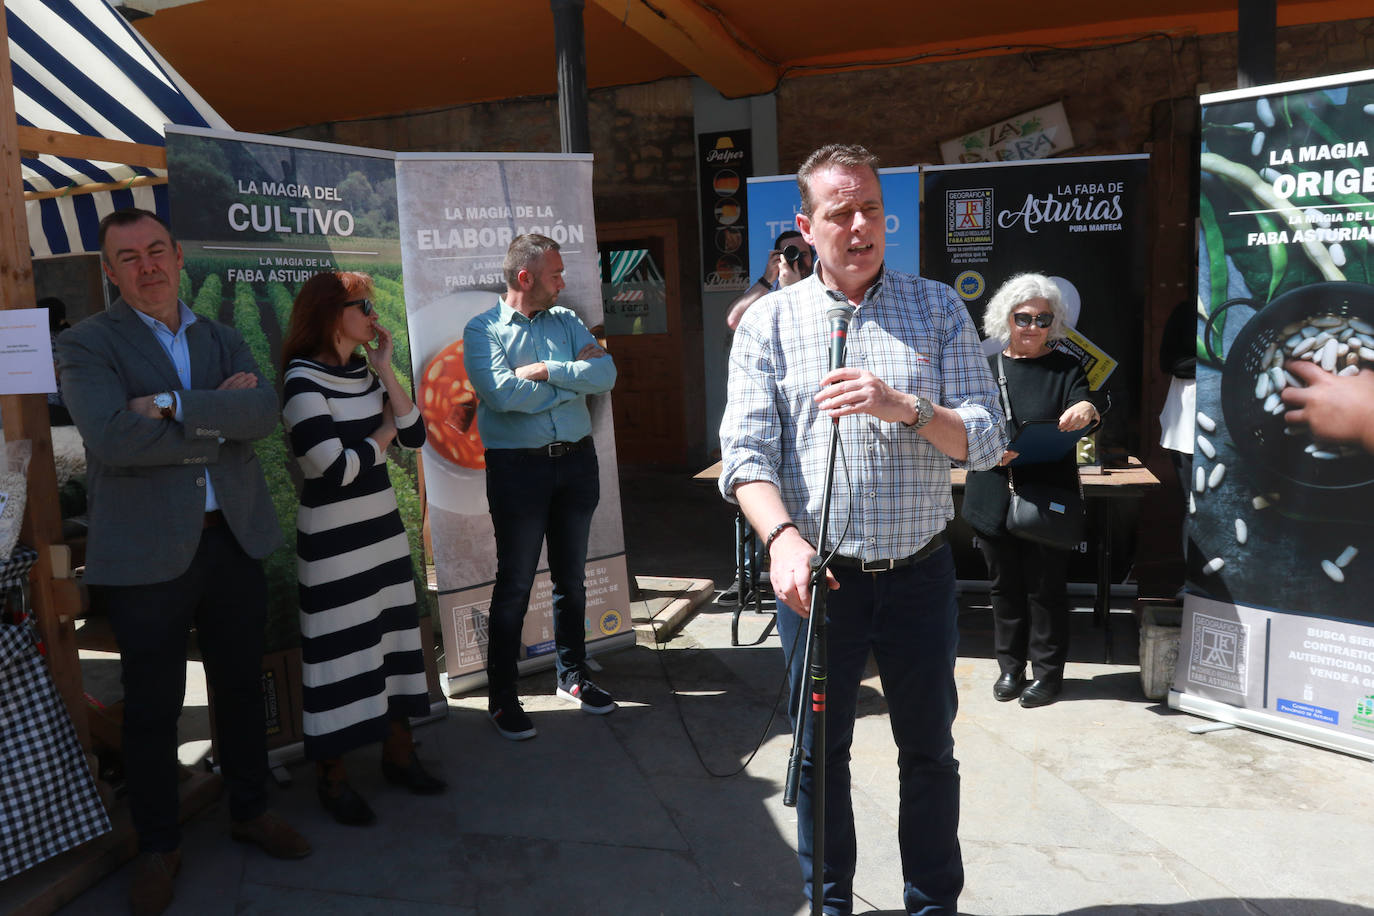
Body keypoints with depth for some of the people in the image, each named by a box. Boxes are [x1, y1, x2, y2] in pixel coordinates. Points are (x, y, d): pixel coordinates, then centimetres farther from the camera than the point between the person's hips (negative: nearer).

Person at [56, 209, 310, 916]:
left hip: (234, 539, 4)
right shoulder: (86, 345, -3)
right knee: (152, 706, 8)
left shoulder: (223, 340, 11)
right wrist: (218, 417, -14)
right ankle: (157, 846, 27)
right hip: (147, 552, -4)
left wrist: (175, 406, -19)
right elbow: (111, 438, -19)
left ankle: (250, 811, 36)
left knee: (241, 685, 16)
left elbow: (263, 412, -8)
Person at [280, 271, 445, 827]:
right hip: (333, 536, -7)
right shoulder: (303, 380, -14)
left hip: (382, 523, 7)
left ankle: (397, 751, 28)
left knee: (393, 636, 13)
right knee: (339, 651, 1)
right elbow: (333, 470, -21)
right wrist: (382, 435, -5)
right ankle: (332, 779, 17)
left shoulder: (365, 372, 8)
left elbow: (414, 437, 0)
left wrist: (385, 370, -6)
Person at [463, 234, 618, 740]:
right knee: (515, 584, 2)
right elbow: (502, 394, -21)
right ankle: (502, 696, 15)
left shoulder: (566, 320, 10)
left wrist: (547, 370, -15)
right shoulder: (483, 329, -4)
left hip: (577, 460, 5)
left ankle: (573, 676, 30)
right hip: (518, 467, -4)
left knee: (571, 577, 15)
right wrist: (574, 380, -9)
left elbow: (606, 374, -5)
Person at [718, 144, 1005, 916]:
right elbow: (746, 453, -8)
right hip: (817, 574, 0)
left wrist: (903, 407, -21)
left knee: (930, 751, 15)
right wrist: (784, 539, -25)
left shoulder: (939, 309, 3)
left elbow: (987, 440, -3)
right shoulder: (770, 322, 0)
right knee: (821, 753, 14)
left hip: (920, 571, 1)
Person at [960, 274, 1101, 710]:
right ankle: (1010, 667, 25)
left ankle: (1047, 671, 18)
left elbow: (1083, 407, -9)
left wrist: (1087, 412, -33)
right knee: (1005, 586, 11)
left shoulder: (1066, 368, 3)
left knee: (1046, 587, 4)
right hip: (995, 500, 2)